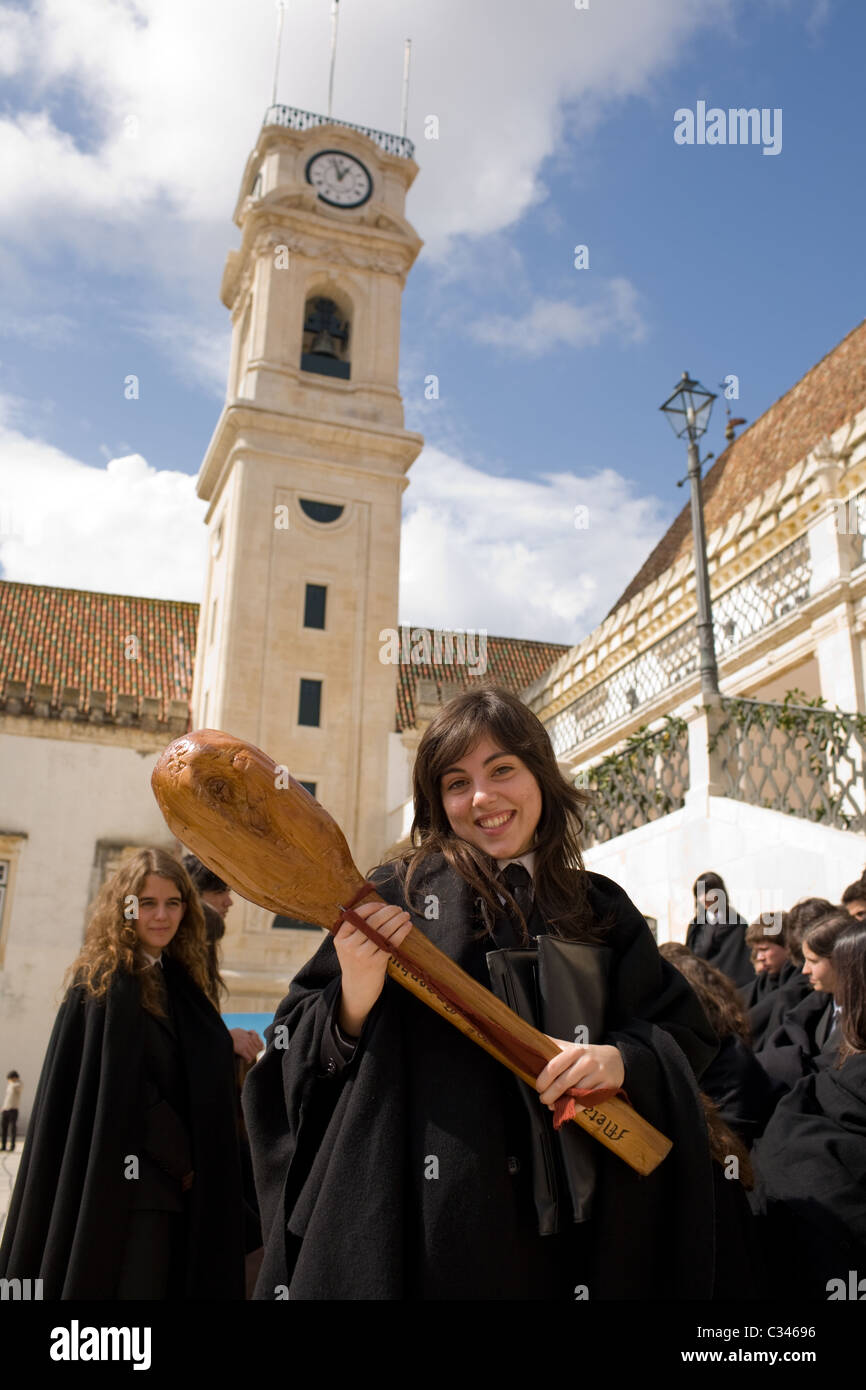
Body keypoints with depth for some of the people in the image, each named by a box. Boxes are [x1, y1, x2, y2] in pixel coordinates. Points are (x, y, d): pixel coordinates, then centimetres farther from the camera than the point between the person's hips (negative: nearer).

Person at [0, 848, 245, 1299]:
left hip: (173, 1183, 7)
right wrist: (180, 1160, -9)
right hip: (123, 1183, -7)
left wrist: (189, 1166, 1)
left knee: (164, 1282, 10)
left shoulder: (181, 981, 12)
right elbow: (122, 1093, -15)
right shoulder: (104, 982, -10)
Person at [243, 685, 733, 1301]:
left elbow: (686, 1036, 7)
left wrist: (622, 1061, -13)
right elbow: (300, 1057, -5)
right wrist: (355, 1000, -25)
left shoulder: (600, 909, 5)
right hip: (421, 1227, -3)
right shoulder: (400, 895, -5)